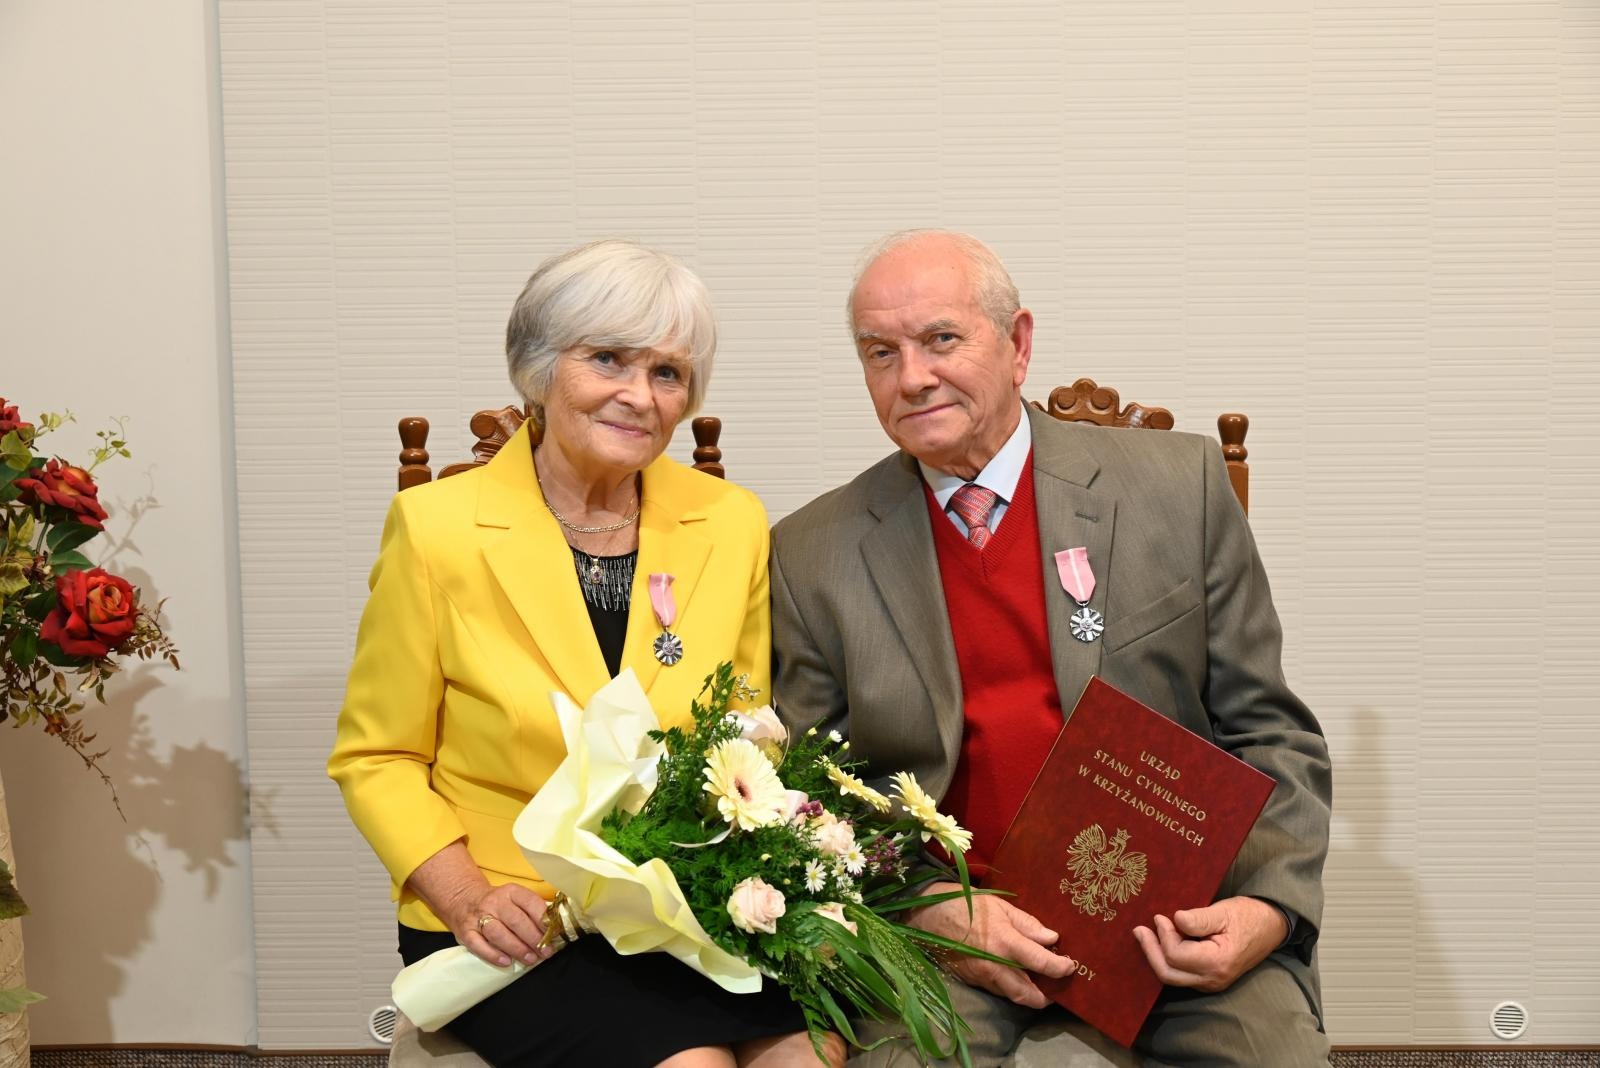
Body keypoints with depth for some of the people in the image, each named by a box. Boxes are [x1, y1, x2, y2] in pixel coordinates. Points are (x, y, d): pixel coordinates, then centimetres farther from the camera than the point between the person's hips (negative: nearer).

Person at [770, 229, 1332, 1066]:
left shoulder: (1180, 486, 2)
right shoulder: (812, 555, 3)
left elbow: (1269, 736, 5)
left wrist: (1267, 906, -12)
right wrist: (929, 910, -12)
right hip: (941, 920, -1)